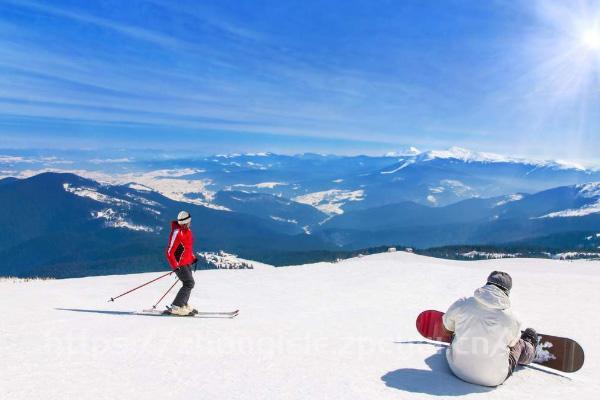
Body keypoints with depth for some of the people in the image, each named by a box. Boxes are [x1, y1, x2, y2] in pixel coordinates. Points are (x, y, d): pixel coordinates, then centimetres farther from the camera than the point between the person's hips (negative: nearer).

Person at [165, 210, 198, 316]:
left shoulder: (187, 230, 6)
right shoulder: (177, 233, -23)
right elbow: (169, 253, -23)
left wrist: (193, 257, 15)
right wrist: (175, 266, -27)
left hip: (187, 262, 9)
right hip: (180, 263, -9)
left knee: (189, 283, 15)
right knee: (189, 283, -12)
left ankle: (183, 304, 27)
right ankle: (176, 307, -7)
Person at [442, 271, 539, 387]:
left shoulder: (461, 304, -13)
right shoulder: (510, 318, -15)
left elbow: (448, 325, 6)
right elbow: (513, 342, 7)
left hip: (457, 369, 1)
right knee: (519, 344, 25)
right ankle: (529, 350, 58)